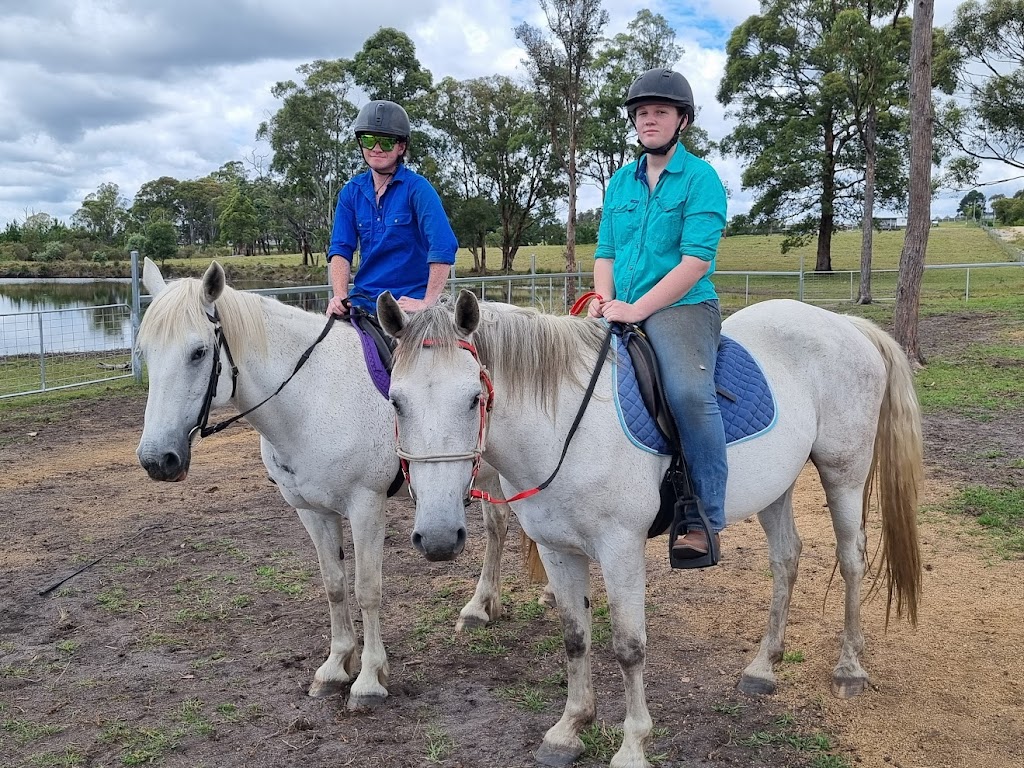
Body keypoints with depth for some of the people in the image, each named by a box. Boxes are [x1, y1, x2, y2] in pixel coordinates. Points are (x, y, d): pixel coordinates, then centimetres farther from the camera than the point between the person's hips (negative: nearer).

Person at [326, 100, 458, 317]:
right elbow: (341, 248, 6)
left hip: (409, 301, -3)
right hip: (363, 298, 4)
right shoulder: (351, 192, 10)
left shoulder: (416, 188, -6)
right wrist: (340, 296, -10)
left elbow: (443, 246, -17)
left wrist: (427, 303, -23)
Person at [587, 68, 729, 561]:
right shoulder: (621, 181, 17)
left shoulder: (701, 178, -2)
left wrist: (637, 308, -19)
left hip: (682, 307, -7)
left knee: (689, 392, -32)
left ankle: (706, 520, -24)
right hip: (621, 313, 7)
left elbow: (697, 260, -12)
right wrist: (604, 299, -4)